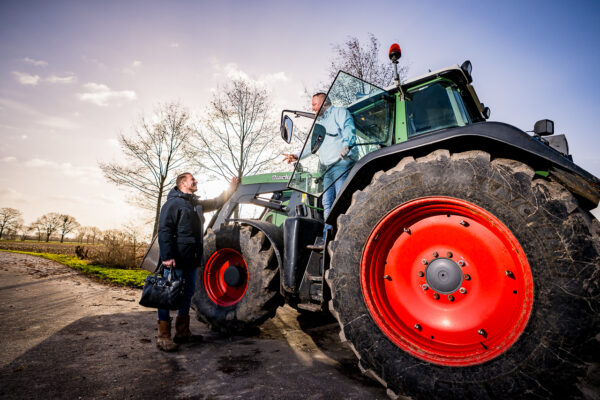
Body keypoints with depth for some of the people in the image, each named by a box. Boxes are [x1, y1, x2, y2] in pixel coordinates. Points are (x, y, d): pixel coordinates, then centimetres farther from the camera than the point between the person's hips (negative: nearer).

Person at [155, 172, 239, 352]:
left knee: (187, 294, 15)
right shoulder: (173, 203, -7)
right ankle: (163, 337, 10)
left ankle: (183, 332, 28)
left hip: (191, 260, 9)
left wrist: (232, 188, 28)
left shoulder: (197, 204, 18)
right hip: (175, 260, -8)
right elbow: (164, 230, -14)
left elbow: (216, 203, 31)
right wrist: (167, 256, -21)